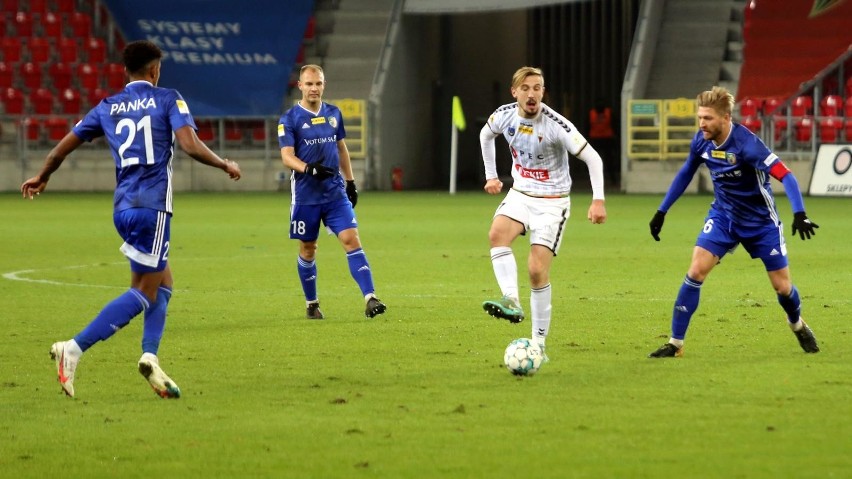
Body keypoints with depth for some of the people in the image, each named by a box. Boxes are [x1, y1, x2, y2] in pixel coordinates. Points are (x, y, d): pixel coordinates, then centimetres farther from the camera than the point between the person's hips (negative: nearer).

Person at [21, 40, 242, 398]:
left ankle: (150, 355, 0)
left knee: (163, 282, 18)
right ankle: (74, 349, -16)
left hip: (123, 207, 6)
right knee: (144, 294, -4)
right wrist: (225, 165, 4)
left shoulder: (107, 107, 14)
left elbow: (63, 147, 17)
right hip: (152, 206, -6)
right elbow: (190, 145, -13)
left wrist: (41, 179, 34)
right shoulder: (167, 99, 1)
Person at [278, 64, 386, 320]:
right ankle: (311, 304, 23)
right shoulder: (289, 119, -5)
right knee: (308, 249, 7)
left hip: (335, 193, 3)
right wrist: (309, 169, -32)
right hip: (306, 194, -3)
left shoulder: (333, 114, 9)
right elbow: (287, 156, -14)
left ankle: (370, 298, -17)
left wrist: (350, 181, 18)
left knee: (352, 240, -10)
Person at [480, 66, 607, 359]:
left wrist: (598, 200, -23)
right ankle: (512, 302, -35)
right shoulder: (504, 115, -6)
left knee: (537, 270, -13)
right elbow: (486, 135, 19)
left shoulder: (556, 125, -21)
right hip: (520, 194, 4)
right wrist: (491, 175, 19)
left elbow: (592, 158, -17)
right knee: (497, 234, -28)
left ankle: (539, 342, -3)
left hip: (552, 201, -4)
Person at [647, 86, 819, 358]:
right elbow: (685, 173, 9)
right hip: (723, 215, 4)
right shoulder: (701, 141, -11)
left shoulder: (746, 143, -29)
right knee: (696, 270, -15)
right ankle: (675, 343, -8)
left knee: (782, 285, 4)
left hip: (760, 220, -4)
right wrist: (662, 211, 11)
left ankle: (798, 326, 38)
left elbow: (785, 175, -33)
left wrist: (799, 214, -46)